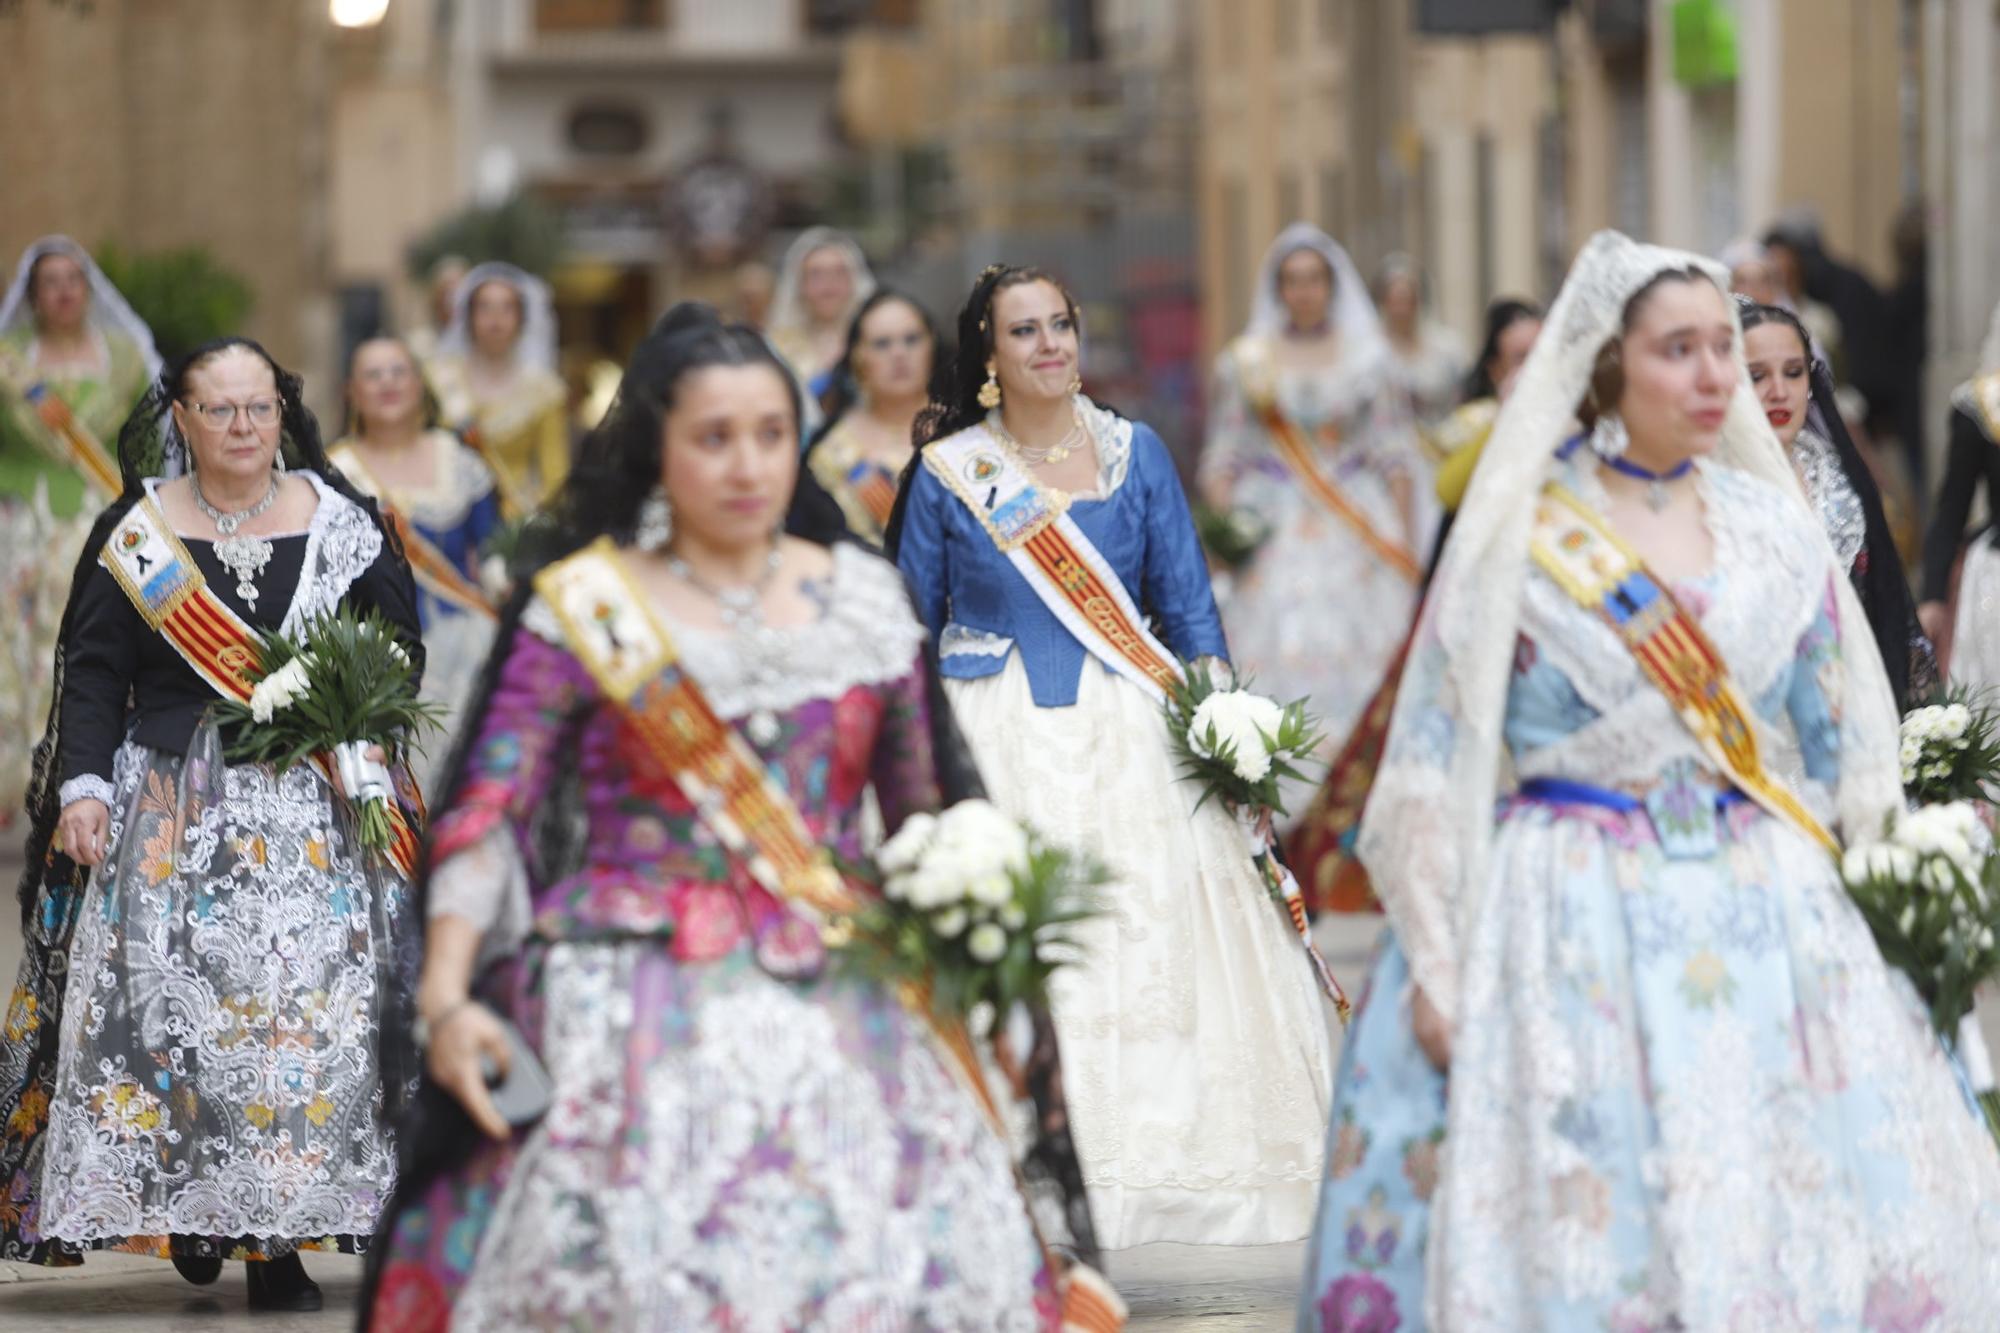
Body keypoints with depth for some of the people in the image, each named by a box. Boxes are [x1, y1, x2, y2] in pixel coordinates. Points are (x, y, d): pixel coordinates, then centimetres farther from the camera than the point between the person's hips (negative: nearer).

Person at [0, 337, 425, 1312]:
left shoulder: (341, 520, 7)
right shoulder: (136, 531, 6)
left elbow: (401, 647, 12)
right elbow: (93, 671, 4)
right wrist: (84, 785, -8)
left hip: (315, 816, 0)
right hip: (173, 815, 0)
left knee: (307, 1011, -9)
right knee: (165, 1004, -10)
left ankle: (279, 1242, -6)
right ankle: (185, 1215, 4)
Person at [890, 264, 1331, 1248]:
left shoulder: (1134, 454, 7)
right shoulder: (948, 472, 3)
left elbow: (1188, 608, 9)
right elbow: (910, 626, 9)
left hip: (1121, 737, 2)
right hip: (992, 741, -1)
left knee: (1142, 937, -6)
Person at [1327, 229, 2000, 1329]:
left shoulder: (1772, 526, 9)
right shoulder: (1518, 537, -1)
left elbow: (1842, 741, 13)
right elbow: (1439, 754, 0)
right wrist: (1438, 967, -4)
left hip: (1773, 910, 3)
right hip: (1583, 921, -3)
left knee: (1807, 1219, -3)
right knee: (1601, 1239, -5)